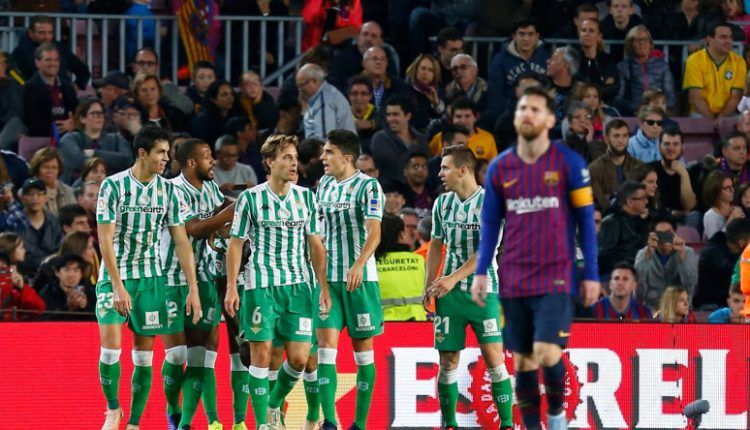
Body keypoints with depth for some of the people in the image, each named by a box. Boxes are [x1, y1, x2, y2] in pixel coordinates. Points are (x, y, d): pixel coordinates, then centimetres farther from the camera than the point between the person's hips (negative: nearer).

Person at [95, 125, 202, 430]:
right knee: (111, 347, -13)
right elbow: (105, 240, -11)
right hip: (115, 276, -3)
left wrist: (193, 289, -4)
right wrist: (118, 286, -18)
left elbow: (181, 242, 2)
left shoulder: (167, 190, 1)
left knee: (144, 354, 1)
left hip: (150, 278, 3)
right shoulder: (113, 186, -9)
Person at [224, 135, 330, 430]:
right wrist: (231, 288, -5)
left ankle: (274, 404, 23)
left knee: (299, 358, -2)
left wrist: (324, 287, 7)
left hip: (298, 286, 3)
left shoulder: (306, 197, 7)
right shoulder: (250, 198, -2)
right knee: (261, 354, -5)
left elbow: (315, 245, 11)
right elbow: (236, 244, 1)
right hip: (260, 285, -3)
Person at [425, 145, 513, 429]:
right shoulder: (442, 203, 8)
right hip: (449, 292, 4)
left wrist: (454, 278, -20)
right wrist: (428, 287, 7)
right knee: (448, 360, 2)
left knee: (493, 357, -9)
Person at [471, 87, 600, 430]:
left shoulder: (569, 163, -2)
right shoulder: (499, 168, 7)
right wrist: (481, 272, 3)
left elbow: (586, 220, 1)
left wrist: (591, 274, -3)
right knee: (522, 361, 4)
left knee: (547, 353, -15)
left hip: (556, 277, -3)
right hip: (514, 281, 3)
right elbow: (490, 223, 11)